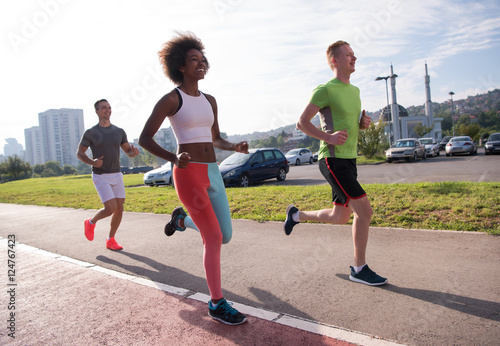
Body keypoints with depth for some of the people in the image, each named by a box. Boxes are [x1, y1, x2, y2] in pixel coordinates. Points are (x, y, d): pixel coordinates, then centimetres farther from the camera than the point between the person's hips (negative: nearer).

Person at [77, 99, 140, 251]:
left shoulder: (119, 132, 5)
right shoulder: (90, 133, -6)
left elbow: (129, 153, 8)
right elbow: (79, 153, 1)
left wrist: (135, 152, -21)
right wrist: (92, 162, -22)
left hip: (116, 176, 4)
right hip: (100, 177, -4)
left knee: (119, 209, -1)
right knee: (111, 209, -15)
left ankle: (111, 241, 17)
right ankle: (91, 222, 18)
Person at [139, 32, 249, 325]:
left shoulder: (209, 100, 16)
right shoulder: (171, 99, -4)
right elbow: (145, 139, -6)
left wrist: (236, 147, 1)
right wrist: (174, 159, -22)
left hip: (212, 174, 7)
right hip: (189, 174, -7)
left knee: (225, 237, 12)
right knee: (214, 240, -9)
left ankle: (182, 218, 39)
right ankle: (217, 304, 8)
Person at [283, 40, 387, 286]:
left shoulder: (354, 91, 18)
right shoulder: (325, 90, -8)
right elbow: (302, 123, -8)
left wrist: (364, 123, 4)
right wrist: (328, 137, -22)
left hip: (349, 159, 9)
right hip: (333, 160, -9)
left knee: (340, 217, 13)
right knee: (364, 210, -12)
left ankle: (297, 215, 34)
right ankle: (359, 269, 4)